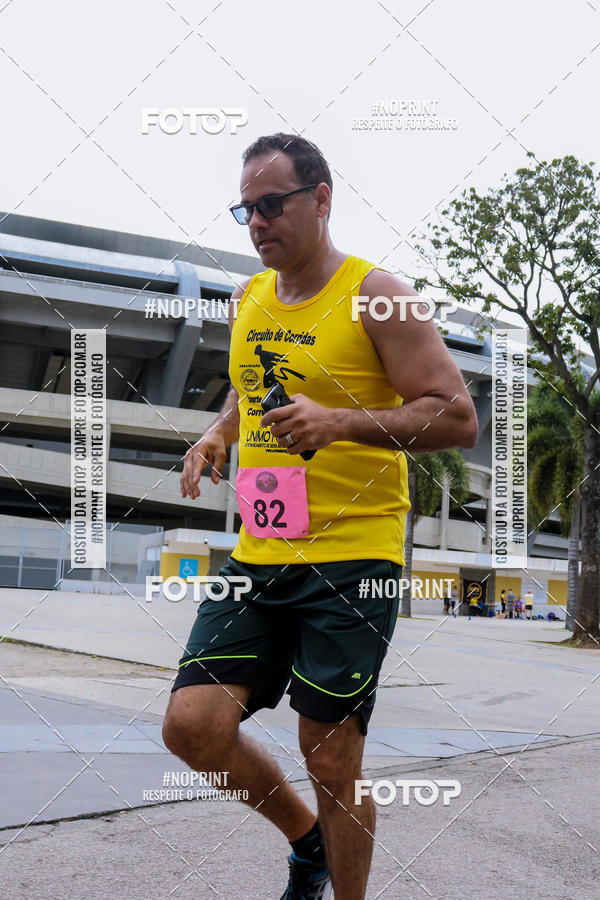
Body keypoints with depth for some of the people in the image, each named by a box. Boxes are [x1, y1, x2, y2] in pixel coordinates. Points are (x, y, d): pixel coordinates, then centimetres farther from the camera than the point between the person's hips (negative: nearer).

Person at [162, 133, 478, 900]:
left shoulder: (374, 296, -7)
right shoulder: (247, 302, 13)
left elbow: (457, 418, -11)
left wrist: (341, 421, -23)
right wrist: (217, 435, 10)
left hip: (352, 559, -6)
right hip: (257, 556, 6)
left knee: (330, 757, -1)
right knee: (192, 725, -4)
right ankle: (307, 838, 22)